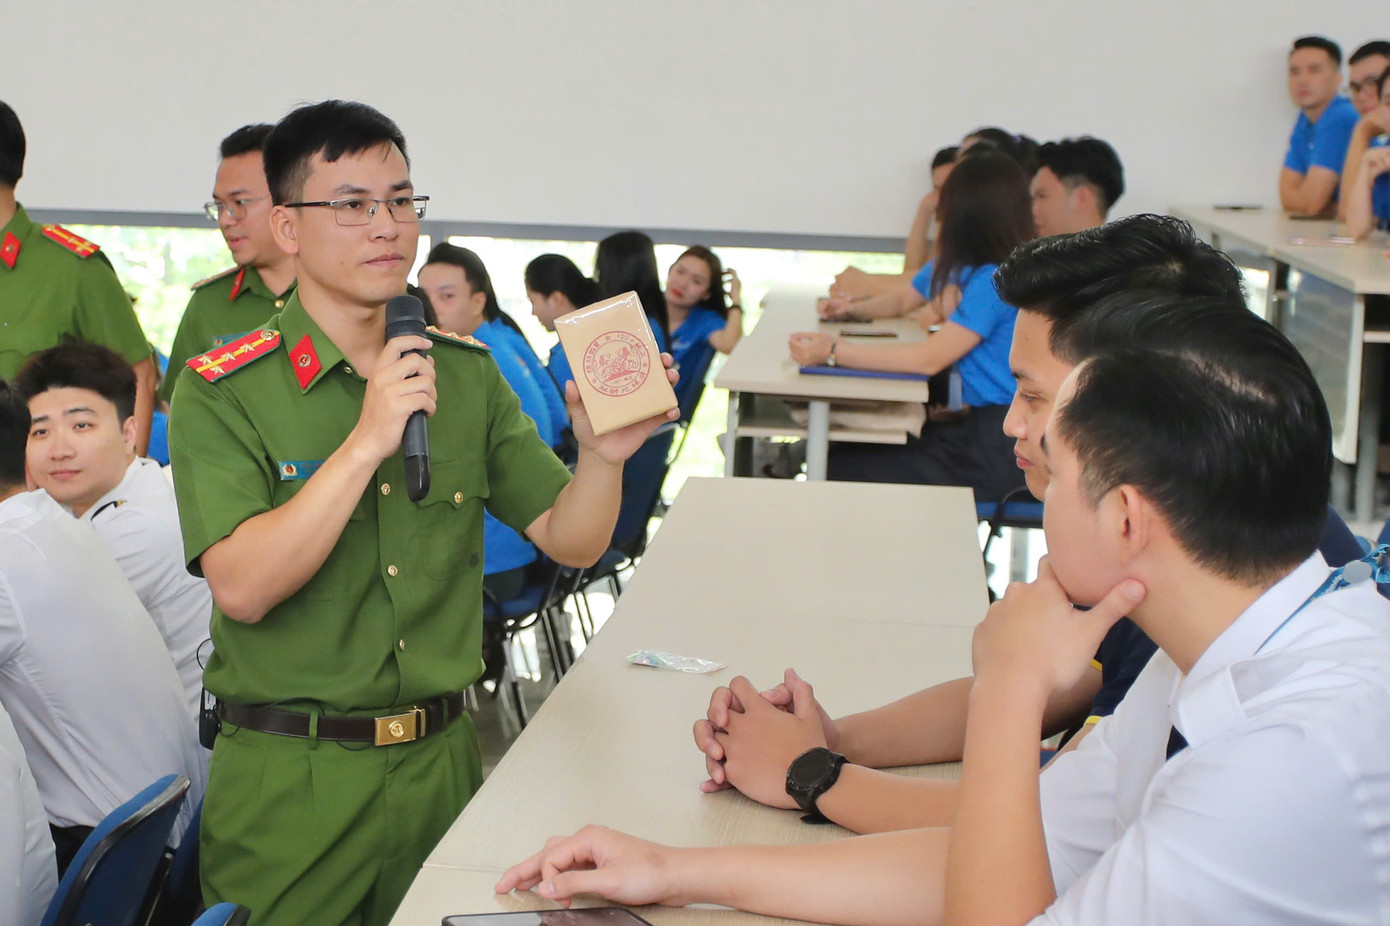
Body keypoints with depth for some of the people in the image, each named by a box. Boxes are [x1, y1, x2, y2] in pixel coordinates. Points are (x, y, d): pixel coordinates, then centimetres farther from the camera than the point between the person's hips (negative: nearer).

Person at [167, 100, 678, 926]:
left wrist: (605, 454, -16)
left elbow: (571, 541, 4)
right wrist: (368, 441, -27)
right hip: (292, 783, -4)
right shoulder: (220, 393, -9)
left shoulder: (466, 372, 5)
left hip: (444, 759, 4)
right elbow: (244, 588, -21)